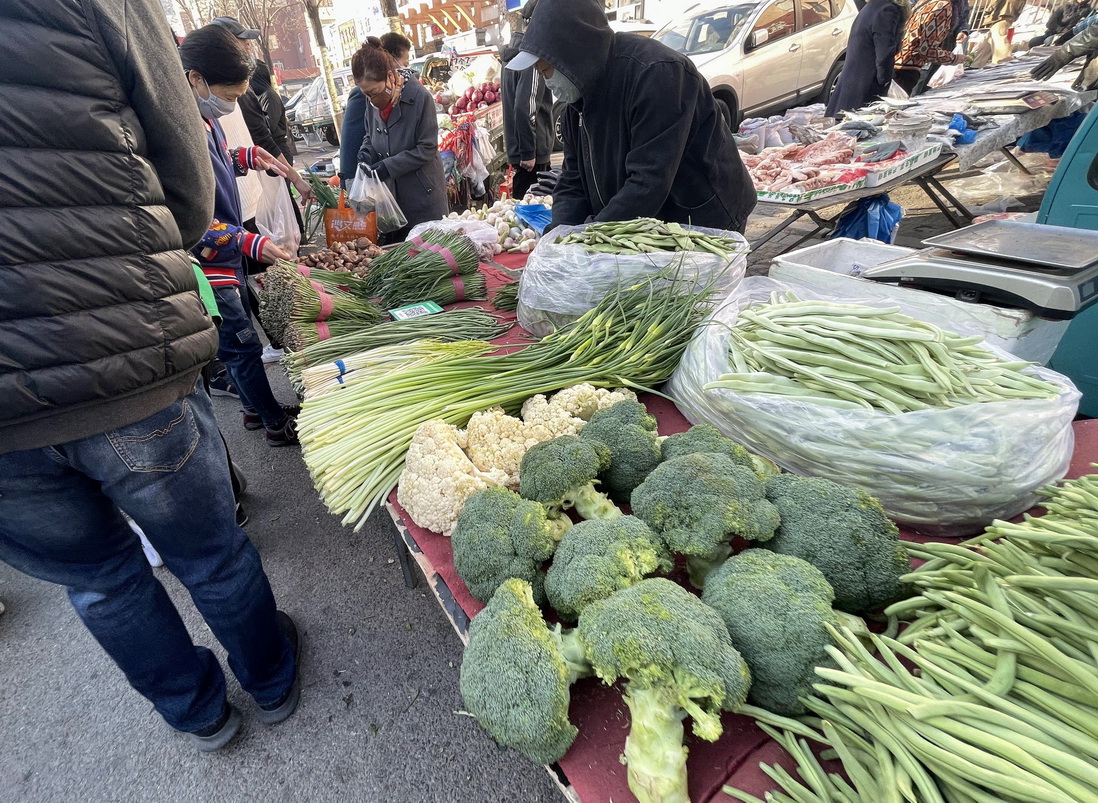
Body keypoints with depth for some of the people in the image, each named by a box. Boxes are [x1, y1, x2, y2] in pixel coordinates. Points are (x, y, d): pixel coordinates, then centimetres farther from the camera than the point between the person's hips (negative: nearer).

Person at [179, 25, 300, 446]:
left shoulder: (205, 119, 6)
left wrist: (245, 157, 10)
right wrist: (250, 243, -30)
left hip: (226, 258, 9)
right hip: (207, 265, -9)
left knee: (234, 342, 20)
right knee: (243, 344, 2)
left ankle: (255, 408, 36)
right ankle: (276, 423, 17)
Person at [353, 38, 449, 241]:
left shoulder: (420, 97, -13)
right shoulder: (372, 103, 5)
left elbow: (427, 148, -14)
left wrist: (388, 166, -17)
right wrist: (367, 151, -4)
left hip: (422, 195, -5)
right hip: (390, 195, 5)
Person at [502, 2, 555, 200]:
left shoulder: (515, 51, 15)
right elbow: (525, 108, -24)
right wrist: (528, 152, -21)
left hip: (517, 146, 10)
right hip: (532, 150, -10)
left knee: (522, 200, 17)